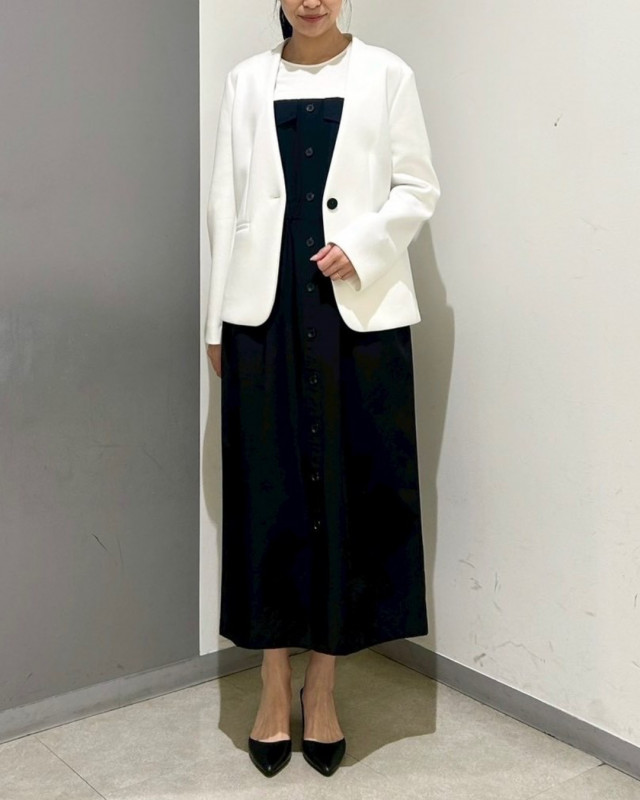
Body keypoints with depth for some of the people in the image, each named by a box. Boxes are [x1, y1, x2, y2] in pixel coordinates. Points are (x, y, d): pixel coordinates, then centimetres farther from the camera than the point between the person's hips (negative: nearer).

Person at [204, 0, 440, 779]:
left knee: (348, 488, 1)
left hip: (358, 307, -1)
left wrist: (362, 245, -13)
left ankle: (322, 686, 16)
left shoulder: (385, 73, 7)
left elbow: (419, 186, 5)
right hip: (265, 306, 2)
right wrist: (217, 319, 6)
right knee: (268, 490, 2)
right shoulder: (246, 80, 12)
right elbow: (226, 200, 9)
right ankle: (275, 686, 16)